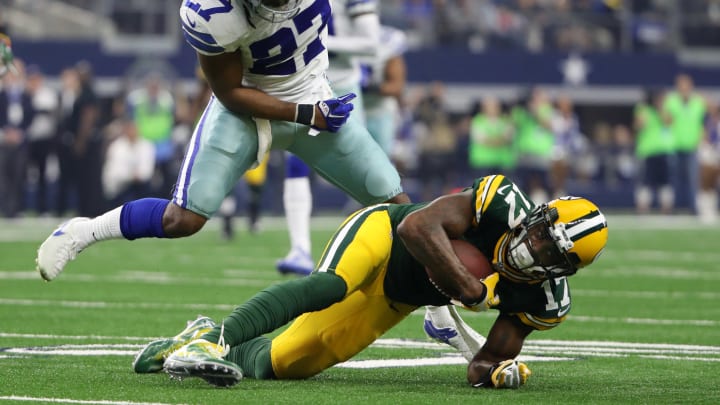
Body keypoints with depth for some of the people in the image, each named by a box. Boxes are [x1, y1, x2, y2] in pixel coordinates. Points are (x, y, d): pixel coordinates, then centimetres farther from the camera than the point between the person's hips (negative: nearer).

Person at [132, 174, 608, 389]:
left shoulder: (541, 299, -14)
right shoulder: (503, 202, -28)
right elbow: (417, 226, -37)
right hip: (381, 235, -5)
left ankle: (187, 348, 21)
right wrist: (474, 288, -39)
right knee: (329, 286, -41)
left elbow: (486, 361, -5)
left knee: (279, 365, -1)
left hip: (394, 301, 5)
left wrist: (497, 370, -29)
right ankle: (212, 337, -44)